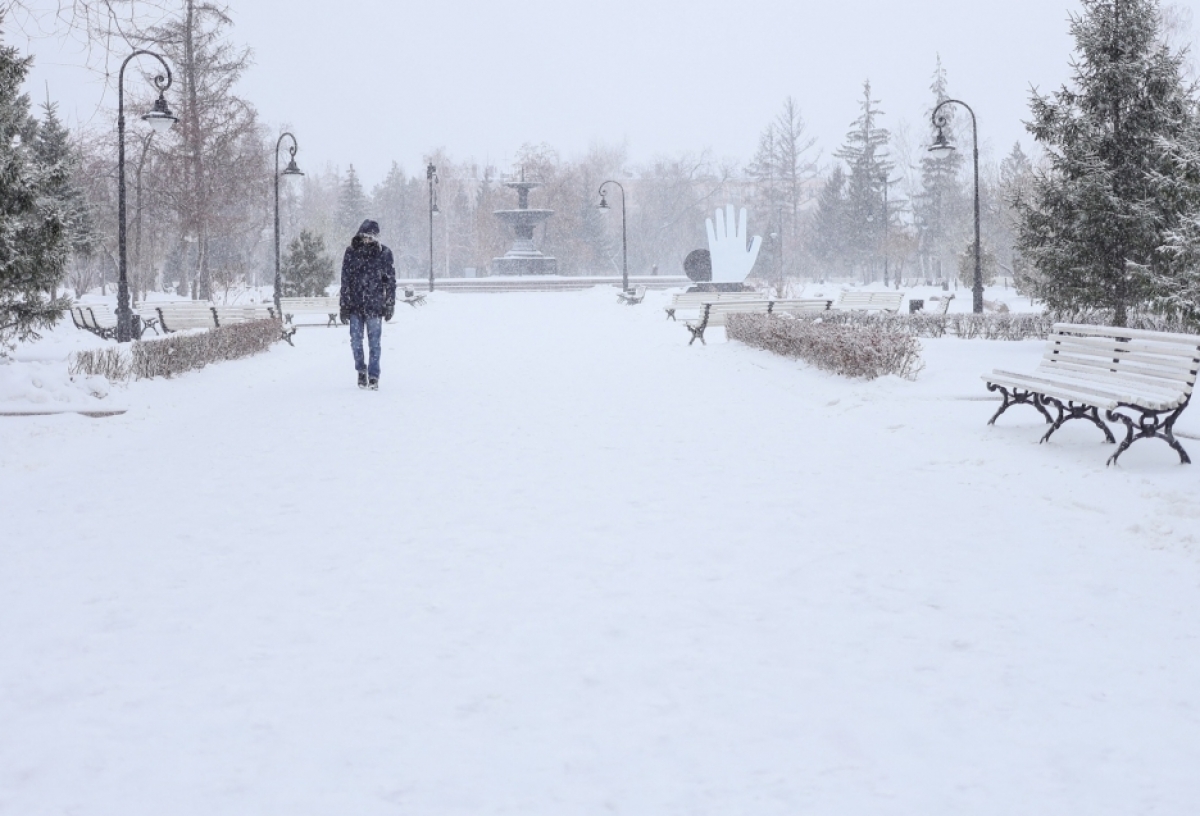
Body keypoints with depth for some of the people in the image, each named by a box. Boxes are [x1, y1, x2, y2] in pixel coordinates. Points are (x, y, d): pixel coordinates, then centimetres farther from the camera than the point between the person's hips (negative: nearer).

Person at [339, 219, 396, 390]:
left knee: (374, 343, 0)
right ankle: (361, 371, 24)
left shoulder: (384, 254, -1)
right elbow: (345, 281, 3)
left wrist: (389, 306, 2)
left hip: (375, 306, -1)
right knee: (356, 341, 4)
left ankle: (373, 376, 7)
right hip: (355, 305, 1)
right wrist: (344, 305, 0)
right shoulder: (351, 252, 1)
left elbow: (391, 281, 3)